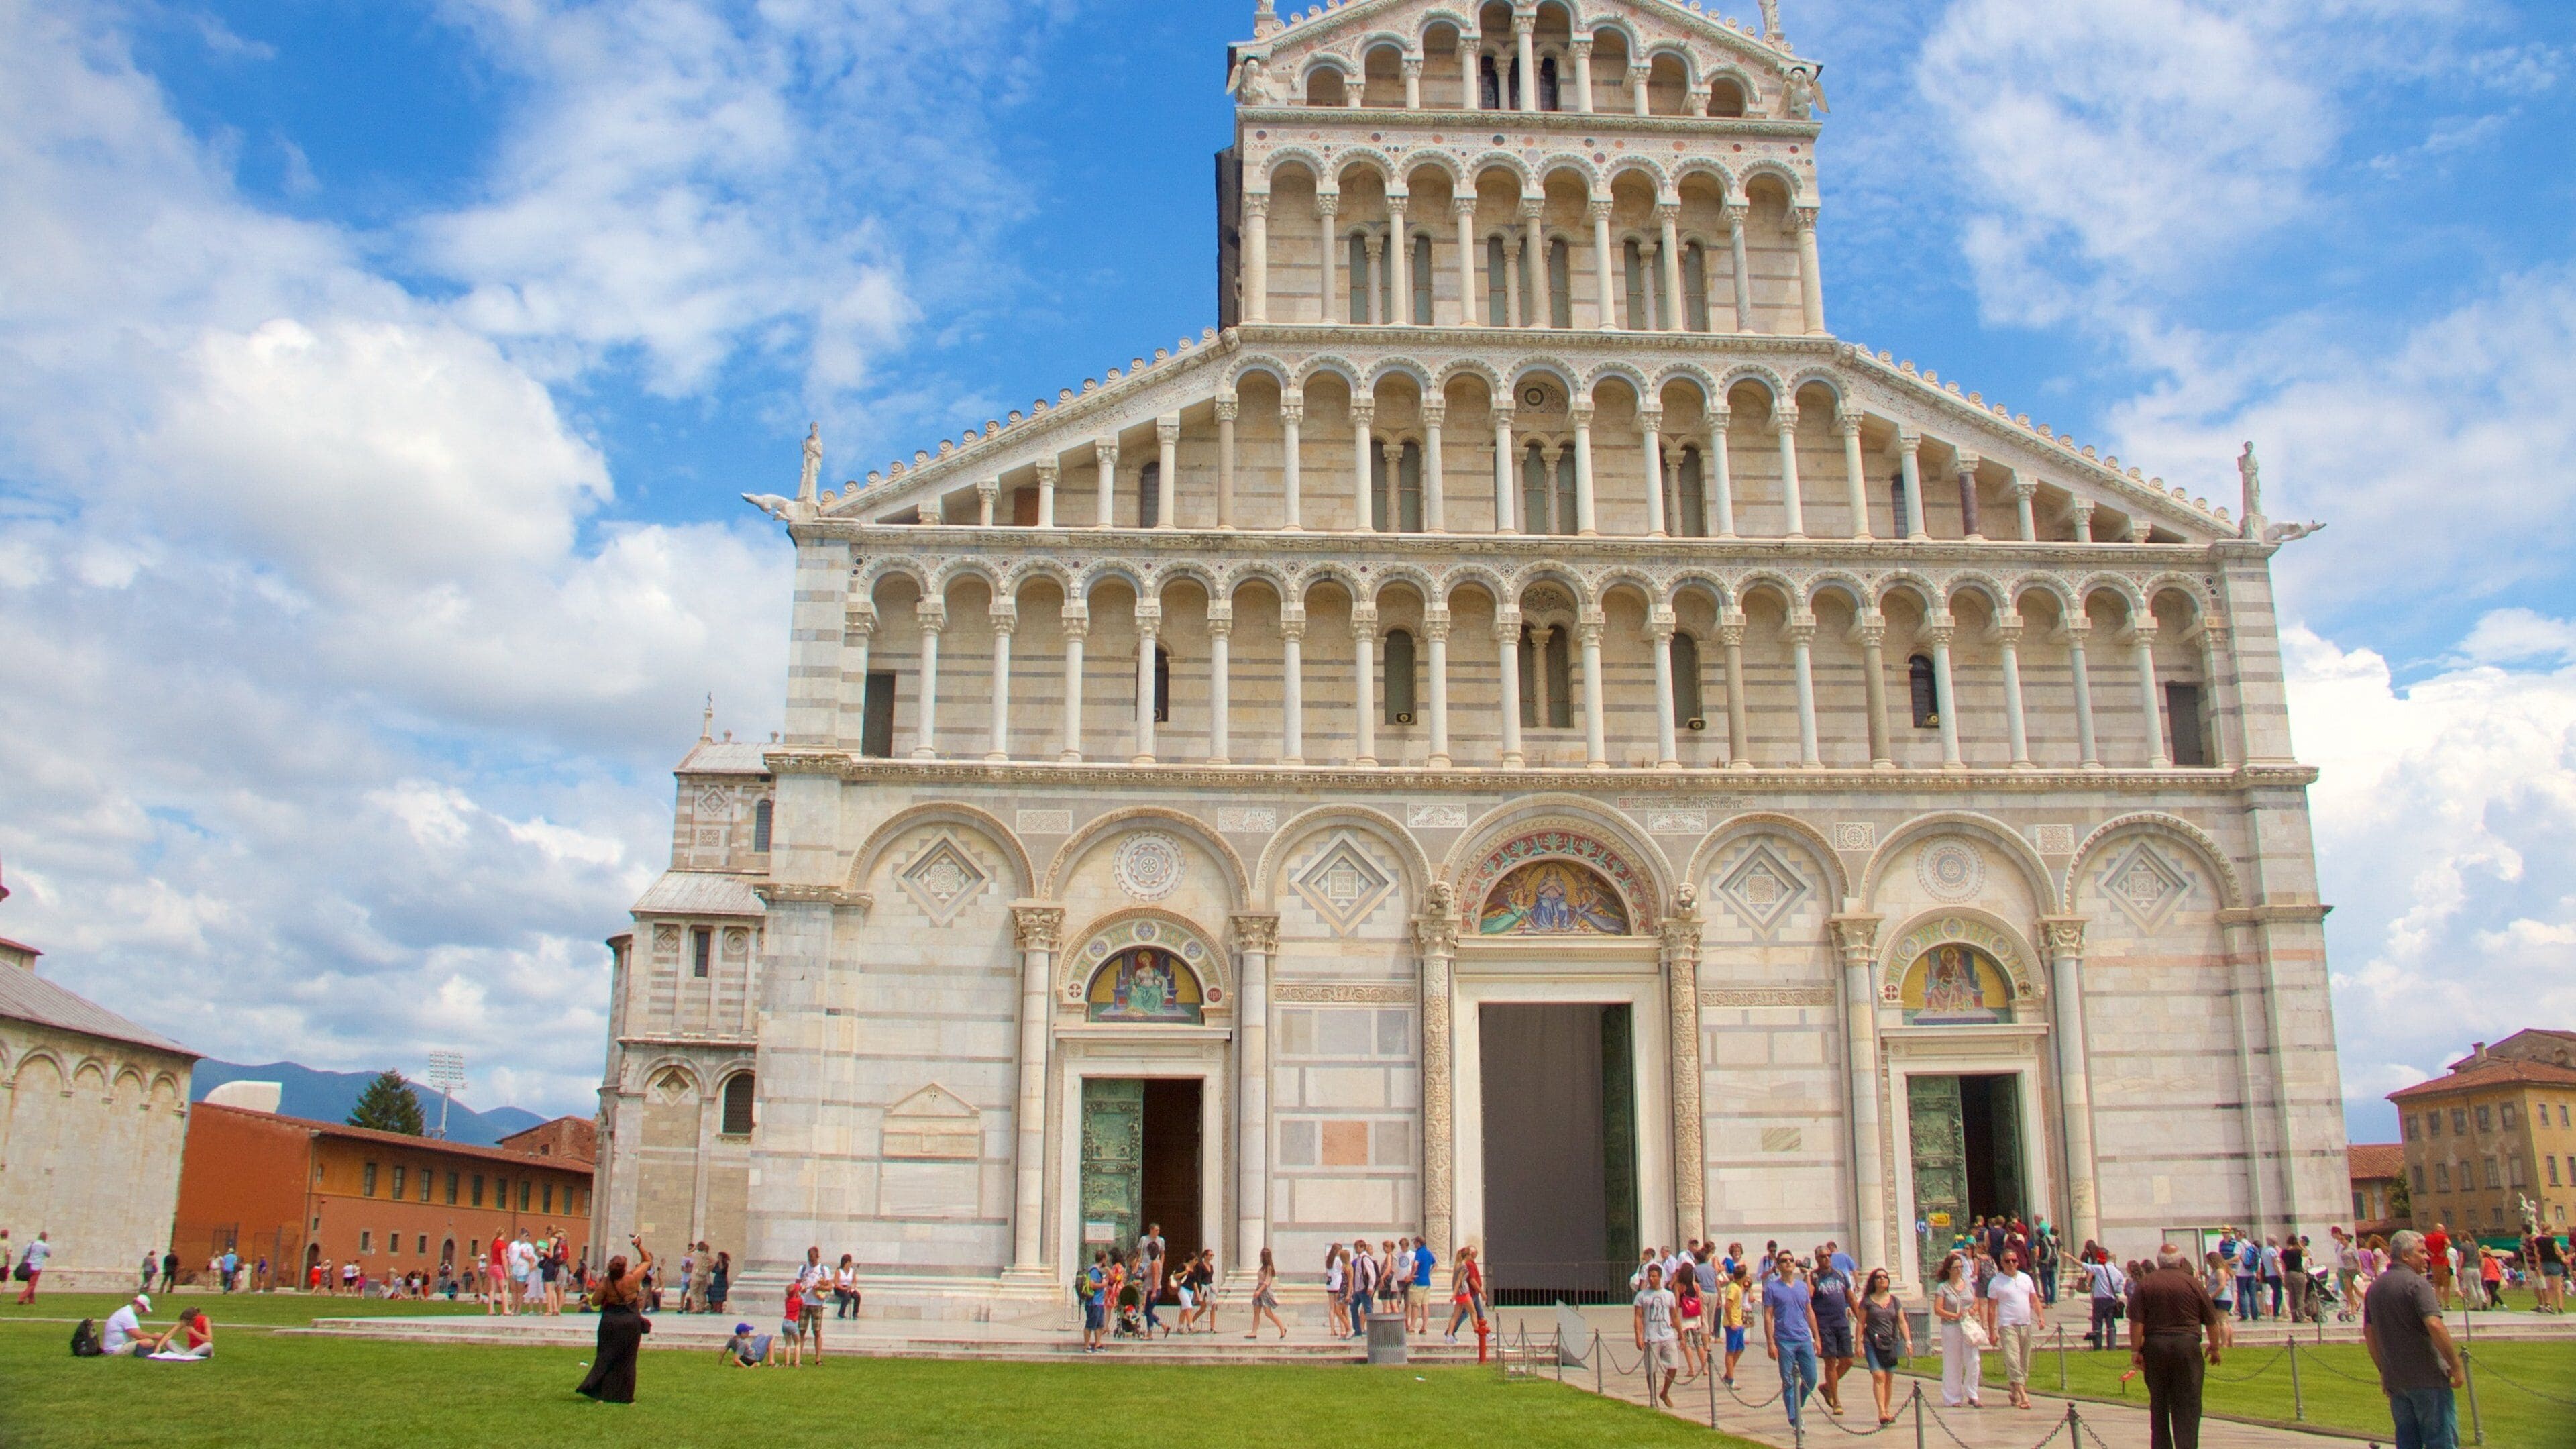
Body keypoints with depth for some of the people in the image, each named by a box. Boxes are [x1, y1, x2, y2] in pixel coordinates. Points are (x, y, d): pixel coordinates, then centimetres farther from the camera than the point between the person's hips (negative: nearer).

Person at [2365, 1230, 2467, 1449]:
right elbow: (2434, 1325, -25)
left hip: (2394, 1380, 7)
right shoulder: (2416, 1283, -13)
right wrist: (2456, 1366, -17)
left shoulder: (2375, 1287, 12)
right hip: (2427, 1379, -7)